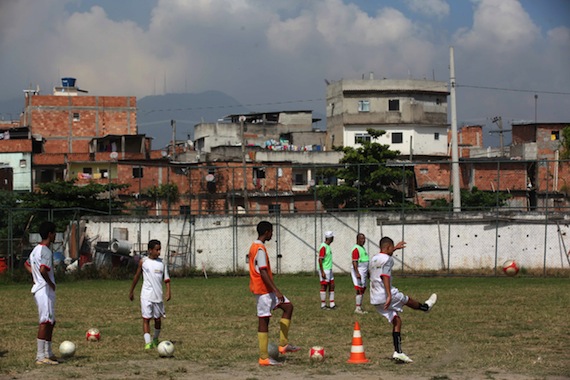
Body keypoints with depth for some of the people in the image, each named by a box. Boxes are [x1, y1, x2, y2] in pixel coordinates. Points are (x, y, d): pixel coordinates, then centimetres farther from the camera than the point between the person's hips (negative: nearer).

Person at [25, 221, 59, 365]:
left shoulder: (36, 249, 14)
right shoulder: (46, 251, -16)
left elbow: (27, 264, 29)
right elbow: (43, 270, -30)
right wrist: (51, 283, -15)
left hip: (39, 288, 10)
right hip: (45, 290, -10)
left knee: (51, 321, 17)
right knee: (45, 322, -10)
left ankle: (48, 353, 23)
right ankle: (41, 356, -11)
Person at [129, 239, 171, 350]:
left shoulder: (162, 263, 4)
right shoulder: (143, 261, -1)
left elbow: (166, 278, 4)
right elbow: (137, 276, 8)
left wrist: (168, 291, -10)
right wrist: (131, 291, 12)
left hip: (158, 295, 3)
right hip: (146, 296, -3)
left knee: (158, 319, 10)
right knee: (146, 318, -8)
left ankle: (155, 339, 32)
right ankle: (148, 343, -11)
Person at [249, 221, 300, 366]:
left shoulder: (254, 246, 14)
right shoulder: (260, 249, -18)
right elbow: (263, 272, -24)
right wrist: (276, 291, -26)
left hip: (265, 289, 10)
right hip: (263, 290, -10)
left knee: (288, 306, 12)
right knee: (263, 320, -5)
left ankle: (283, 344, 10)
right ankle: (264, 358, -1)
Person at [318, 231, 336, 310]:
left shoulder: (328, 246, 14)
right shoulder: (323, 247, -17)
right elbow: (320, 260, -20)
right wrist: (322, 272, -22)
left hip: (329, 270, 10)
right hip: (324, 270, -10)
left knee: (332, 286, 9)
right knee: (324, 286, -3)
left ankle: (332, 304, 13)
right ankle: (323, 305, 3)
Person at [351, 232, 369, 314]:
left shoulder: (363, 248, 17)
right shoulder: (356, 249, -14)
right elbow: (354, 262, -21)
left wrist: (367, 272, 26)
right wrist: (357, 273, -28)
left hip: (363, 272, 10)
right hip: (358, 271, -10)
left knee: (363, 289, 11)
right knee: (360, 290, -10)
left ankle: (360, 308, 15)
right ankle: (357, 308, -8)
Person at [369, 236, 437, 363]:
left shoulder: (374, 259, 17)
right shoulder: (388, 259, -10)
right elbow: (385, 276, -24)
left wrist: (395, 248, 53)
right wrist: (389, 296, -31)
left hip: (375, 299, 8)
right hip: (385, 295, -8)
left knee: (397, 321, 10)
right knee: (407, 300, 21)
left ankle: (398, 352, 1)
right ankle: (425, 306, 50)